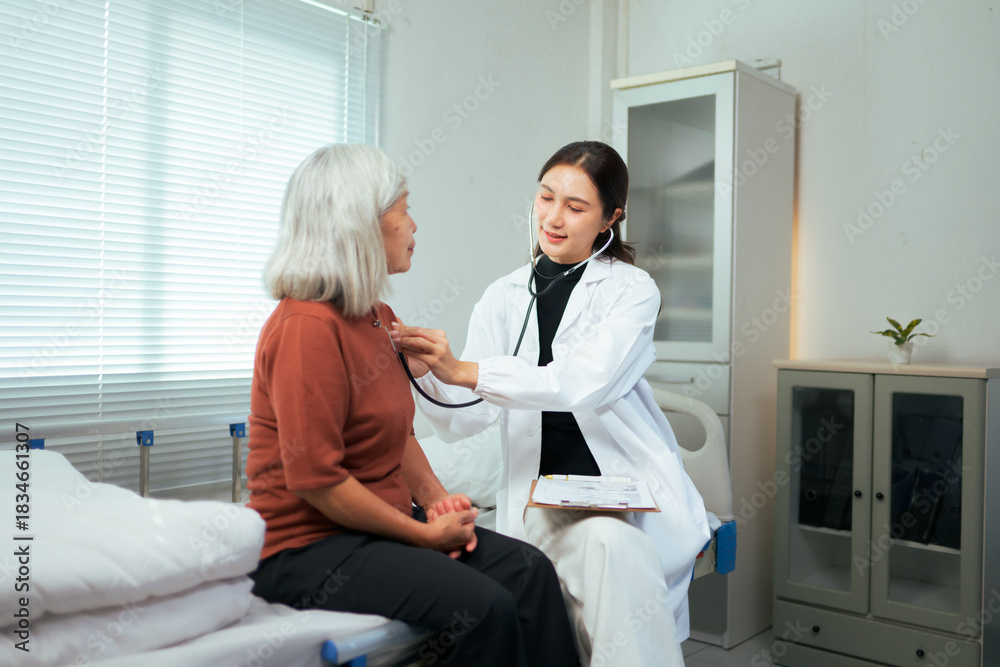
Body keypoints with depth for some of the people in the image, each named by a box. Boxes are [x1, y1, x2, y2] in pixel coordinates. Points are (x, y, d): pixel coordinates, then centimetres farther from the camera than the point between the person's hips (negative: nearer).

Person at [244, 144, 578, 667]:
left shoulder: (378, 318, 12)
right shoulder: (306, 327, -19)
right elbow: (314, 478, -22)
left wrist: (435, 497, 3)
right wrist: (423, 533, -16)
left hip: (382, 523, 9)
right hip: (306, 547, -9)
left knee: (529, 572, -8)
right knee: (483, 607, -24)